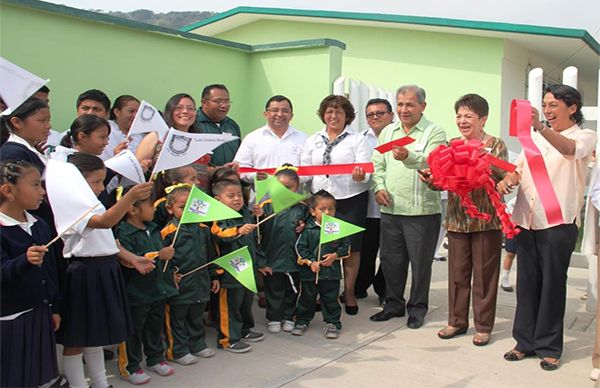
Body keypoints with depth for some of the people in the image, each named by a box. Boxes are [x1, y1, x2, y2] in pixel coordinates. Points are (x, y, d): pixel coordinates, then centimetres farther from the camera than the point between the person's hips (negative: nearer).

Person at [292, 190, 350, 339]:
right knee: (307, 298, 13)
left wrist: (335, 255, -11)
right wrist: (310, 261, -14)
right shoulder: (308, 229, -7)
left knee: (330, 299, 9)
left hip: (332, 271, 1)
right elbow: (300, 247, -5)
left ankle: (332, 323, 23)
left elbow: (346, 246, 4)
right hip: (310, 271, 0)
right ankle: (302, 321, 30)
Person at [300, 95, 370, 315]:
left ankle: (349, 292, 20)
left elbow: (365, 170, -6)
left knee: (351, 247, 3)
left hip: (351, 200, -2)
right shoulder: (313, 141, 13)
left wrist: (361, 176, -28)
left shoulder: (358, 140, 3)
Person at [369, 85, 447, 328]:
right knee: (390, 260, 13)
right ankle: (394, 304, 30)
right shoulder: (387, 132, 14)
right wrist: (378, 187, -4)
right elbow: (377, 165, 13)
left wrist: (409, 157, -38)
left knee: (420, 262, 6)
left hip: (422, 210, -5)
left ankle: (417, 308, 22)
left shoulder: (434, 133, -4)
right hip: (390, 209, 5)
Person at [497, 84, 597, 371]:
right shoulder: (537, 137, 17)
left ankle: (549, 347, 14)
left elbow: (570, 149, -23)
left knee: (553, 284, 2)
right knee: (526, 282, 8)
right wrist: (506, 180, -12)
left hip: (558, 221, -5)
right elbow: (518, 168, 11)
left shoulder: (585, 137, 1)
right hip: (526, 218, 5)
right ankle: (525, 341, 19)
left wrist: (540, 127, -40)